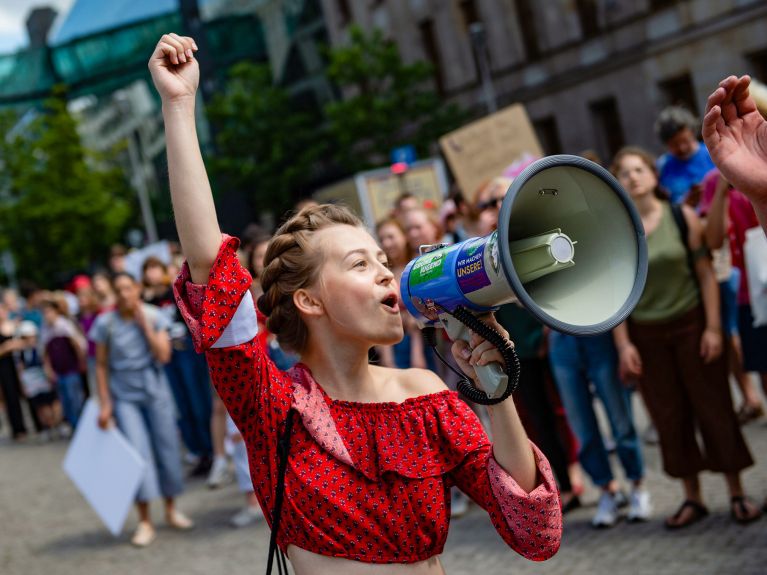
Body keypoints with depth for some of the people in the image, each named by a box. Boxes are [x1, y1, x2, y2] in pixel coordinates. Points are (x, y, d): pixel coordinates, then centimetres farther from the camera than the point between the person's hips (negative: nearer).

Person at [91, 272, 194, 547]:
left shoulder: (154, 316, -3)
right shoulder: (105, 323, -5)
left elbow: (164, 355, -12)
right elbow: (101, 365, 0)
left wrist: (144, 324, -14)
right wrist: (105, 404, -3)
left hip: (155, 389, 2)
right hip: (124, 395, -2)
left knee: (167, 449, 5)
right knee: (138, 452, -13)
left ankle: (171, 509, 25)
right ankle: (144, 522, -7)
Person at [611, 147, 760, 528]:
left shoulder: (682, 216, -4)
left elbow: (706, 273, -4)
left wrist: (713, 327, -9)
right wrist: (623, 345, -6)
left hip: (691, 324, -1)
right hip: (646, 335, 1)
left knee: (713, 407, 2)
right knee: (670, 417, 7)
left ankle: (737, 494, 14)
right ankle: (692, 497, 19)